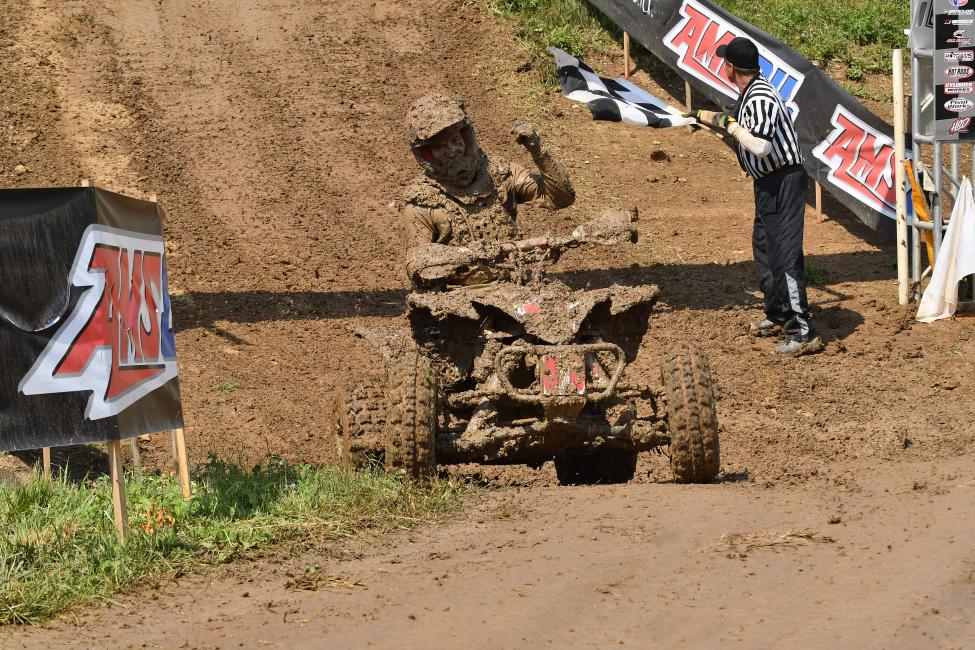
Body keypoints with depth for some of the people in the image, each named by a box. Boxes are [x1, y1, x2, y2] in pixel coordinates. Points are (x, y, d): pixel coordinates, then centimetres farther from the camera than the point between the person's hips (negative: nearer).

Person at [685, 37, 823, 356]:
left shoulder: (761, 97, -22)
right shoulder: (748, 95, 9)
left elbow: (760, 146, -34)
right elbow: (734, 119, 31)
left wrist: (731, 126, -19)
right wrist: (702, 115, 43)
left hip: (783, 183, -11)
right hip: (767, 184, 11)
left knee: (785, 255, -15)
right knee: (764, 250, 23)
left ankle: (803, 333, -19)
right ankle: (778, 316, 38)